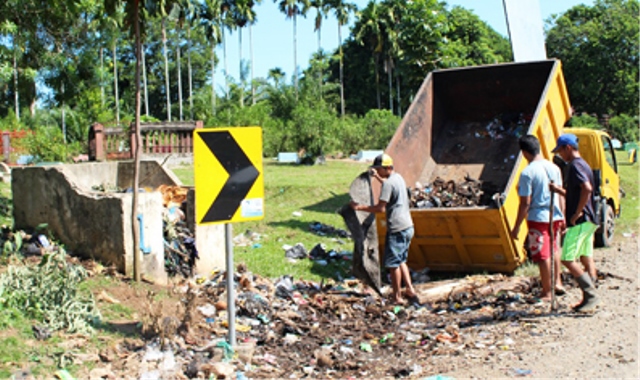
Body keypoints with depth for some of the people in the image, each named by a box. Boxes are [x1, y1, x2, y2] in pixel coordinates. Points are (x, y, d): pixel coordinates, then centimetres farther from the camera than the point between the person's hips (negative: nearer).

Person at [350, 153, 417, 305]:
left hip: (397, 229, -10)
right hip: (408, 227, 10)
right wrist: (377, 177, 45)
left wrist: (360, 207, -15)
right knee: (401, 260, 19)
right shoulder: (398, 177, 13)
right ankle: (410, 290, 16)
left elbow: (381, 208, -21)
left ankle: (397, 297, 6)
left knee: (393, 263, -1)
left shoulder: (388, 183, -16)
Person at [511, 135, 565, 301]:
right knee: (554, 250, 25)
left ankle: (547, 293, 9)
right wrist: (562, 217, 22)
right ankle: (557, 283, 34)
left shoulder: (527, 173, -17)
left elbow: (525, 203, -17)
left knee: (543, 256, 2)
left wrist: (517, 226, -10)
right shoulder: (554, 168, 3)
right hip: (555, 217, 7)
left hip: (538, 219, -7)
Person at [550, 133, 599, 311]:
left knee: (567, 259, -10)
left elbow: (587, 188, -30)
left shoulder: (575, 165, -15)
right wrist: (559, 190, 10)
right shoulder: (583, 164, 17)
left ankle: (591, 295, -7)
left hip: (580, 221, -10)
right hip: (588, 220, 10)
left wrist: (577, 212, -23)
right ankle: (589, 297, 16)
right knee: (586, 259, 11)